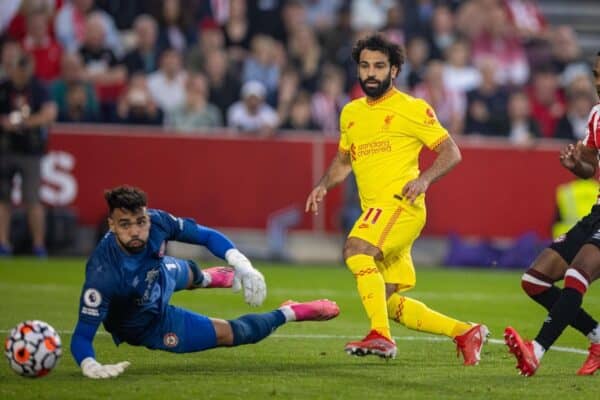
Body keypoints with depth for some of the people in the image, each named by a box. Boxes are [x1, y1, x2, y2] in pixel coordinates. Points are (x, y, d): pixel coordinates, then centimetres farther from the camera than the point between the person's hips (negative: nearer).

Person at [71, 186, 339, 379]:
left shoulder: (155, 221, -32)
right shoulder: (103, 273, -46)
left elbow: (207, 236, -17)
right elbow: (82, 335, -42)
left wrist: (244, 267, -34)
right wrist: (90, 366, -65)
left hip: (160, 278, 5)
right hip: (146, 326, -5)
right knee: (230, 333, -1)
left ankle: (206, 279, 76)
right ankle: (290, 313, 26)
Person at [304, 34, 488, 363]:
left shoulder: (412, 109, -3)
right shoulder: (351, 113, 16)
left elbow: (451, 151, -4)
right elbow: (343, 160, 30)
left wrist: (425, 178, -21)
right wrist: (324, 185, 11)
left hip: (402, 206, -8)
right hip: (374, 211, 8)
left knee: (356, 250, -33)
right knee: (388, 301, 8)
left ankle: (381, 336, -38)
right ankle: (465, 332, 21)